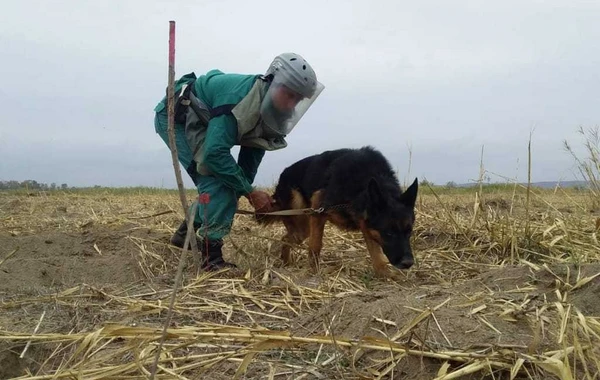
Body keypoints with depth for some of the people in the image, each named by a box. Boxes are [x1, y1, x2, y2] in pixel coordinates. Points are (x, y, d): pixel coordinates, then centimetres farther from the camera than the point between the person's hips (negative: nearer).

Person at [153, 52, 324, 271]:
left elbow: (251, 154, 2)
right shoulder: (240, 96, -34)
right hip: (174, 116, -9)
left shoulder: (266, 110, -6)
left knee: (225, 182, 7)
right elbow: (215, 153, -36)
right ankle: (212, 258, -18)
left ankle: (188, 233, 24)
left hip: (196, 121, 9)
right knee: (217, 180, -20)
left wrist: (245, 190, -5)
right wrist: (250, 192, -29)